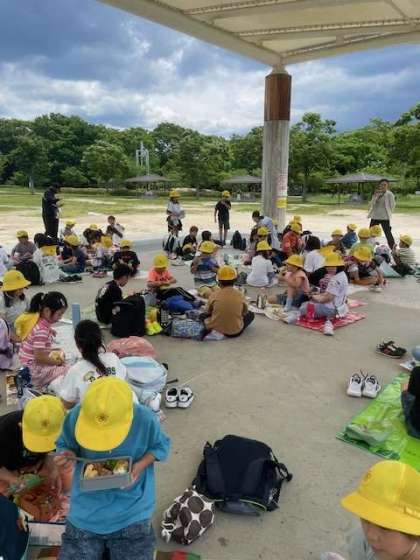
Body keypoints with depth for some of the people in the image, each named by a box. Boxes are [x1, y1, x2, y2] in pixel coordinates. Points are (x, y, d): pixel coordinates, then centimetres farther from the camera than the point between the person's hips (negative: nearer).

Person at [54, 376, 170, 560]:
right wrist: (68, 455, -23)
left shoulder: (145, 419, -24)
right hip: (88, 501, 2)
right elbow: (64, 445, 0)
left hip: (132, 503, -1)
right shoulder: (76, 416, -20)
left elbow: (160, 446, -4)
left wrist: (141, 465, -21)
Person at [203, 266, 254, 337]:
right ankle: (236, 329, 11)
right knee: (250, 314, 23)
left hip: (215, 330, 0)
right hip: (235, 332, 0)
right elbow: (245, 312, 5)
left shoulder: (214, 295, -12)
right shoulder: (240, 295, -11)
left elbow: (207, 312, 3)